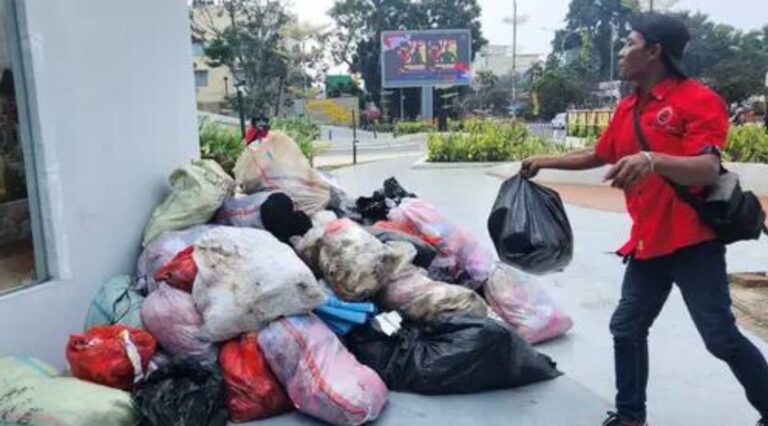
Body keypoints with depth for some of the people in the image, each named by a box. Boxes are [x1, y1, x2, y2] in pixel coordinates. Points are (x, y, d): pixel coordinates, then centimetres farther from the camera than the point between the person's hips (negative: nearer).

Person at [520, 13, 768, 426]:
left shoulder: (699, 99, -12)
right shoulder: (627, 108, 10)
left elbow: (708, 169, -23)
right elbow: (596, 155, 23)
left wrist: (652, 160, -40)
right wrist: (544, 161, 23)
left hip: (693, 242, -7)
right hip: (646, 244, 7)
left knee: (722, 338, 0)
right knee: (627, 329, 10)